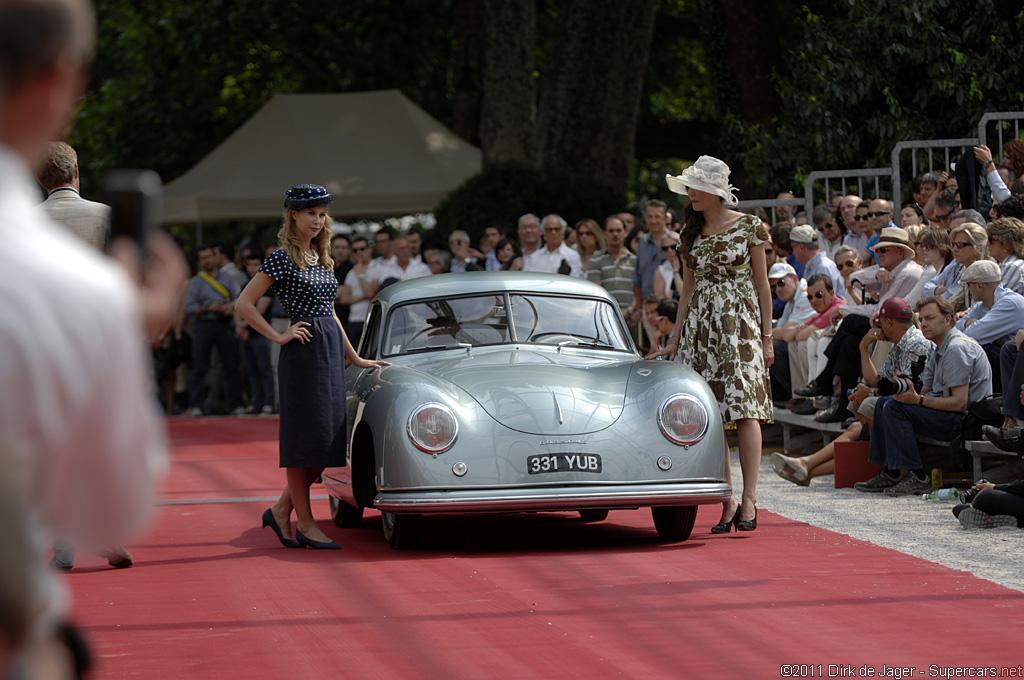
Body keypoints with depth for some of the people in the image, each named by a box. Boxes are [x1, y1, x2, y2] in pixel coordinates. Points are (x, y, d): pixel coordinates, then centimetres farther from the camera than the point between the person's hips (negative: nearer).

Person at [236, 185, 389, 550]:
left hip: (331, 351, 8)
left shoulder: (321, 259, 16)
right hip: (304, 352, -8)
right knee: (305, 435, -5)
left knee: (327, 440, 6)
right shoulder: (282, 258, -7)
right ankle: (305, 523, 0)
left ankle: (281, 510, 16)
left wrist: (354, 357, 23)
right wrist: (278, 336, -10)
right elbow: (244, 304, -10)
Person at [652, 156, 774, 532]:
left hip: (740, 322, -4)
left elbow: (762, 284, 1)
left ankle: (749, 497, -17)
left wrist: (767, 336, -2)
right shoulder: (691, 232, 12)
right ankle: (728, 502, 4)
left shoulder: (749, 227, -1)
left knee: (745, 407, -15)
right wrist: (676, 335, 14)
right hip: (701, 325, 4)